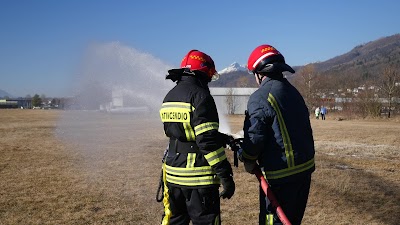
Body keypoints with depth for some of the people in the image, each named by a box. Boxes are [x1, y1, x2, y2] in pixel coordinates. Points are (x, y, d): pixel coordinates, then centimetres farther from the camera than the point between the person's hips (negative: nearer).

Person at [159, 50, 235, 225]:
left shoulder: (169, 97, 11)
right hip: (199, 177, -8)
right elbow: (208, 141, -22)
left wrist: (224, 138, 17)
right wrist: (225, 175, -18)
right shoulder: (200, 96, -15)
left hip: (174, 173, 8)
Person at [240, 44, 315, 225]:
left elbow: (255, 136, -20)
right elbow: (304, 130, 11)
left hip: (281, 175, -8)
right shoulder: (294, 92, 10)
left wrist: (248, 161, -2)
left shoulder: (261, 97, -16)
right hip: (305, 168, 8)